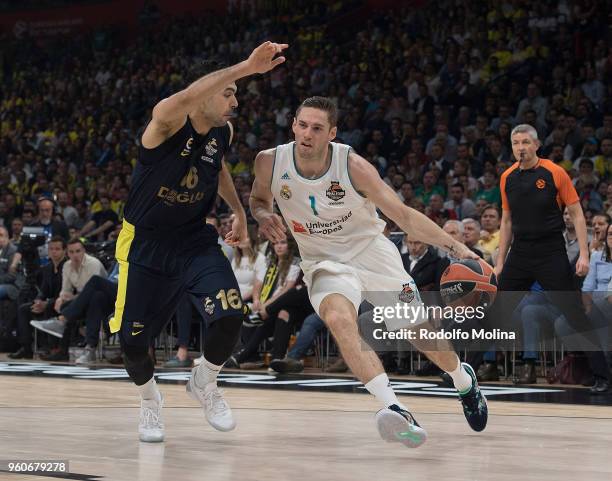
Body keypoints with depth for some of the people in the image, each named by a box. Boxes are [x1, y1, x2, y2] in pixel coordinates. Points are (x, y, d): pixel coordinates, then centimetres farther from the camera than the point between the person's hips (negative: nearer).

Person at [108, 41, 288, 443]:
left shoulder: (224, 133, -4)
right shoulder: (168, 120, -23)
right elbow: (187, 98, -49)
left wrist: (238, 210, 11)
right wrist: (248, 66, -59)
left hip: (195, 240, 4)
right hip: (146, 243, -4)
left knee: (230, 316, -19)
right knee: (133, 340, 0)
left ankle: (204, 384, 12)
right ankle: (150, 401, 33)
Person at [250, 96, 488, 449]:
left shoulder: (353, 166, -22)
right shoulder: (270, 162, -16)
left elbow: (403, 215, -17)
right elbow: (259, 199, 7)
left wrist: (455, 246, -26)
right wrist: (264, 217, -17)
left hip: (371, 252, 0)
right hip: (325, 261, 0)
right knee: (339, 318, -33)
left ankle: (464, 379, 43)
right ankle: (395, 409, -39)